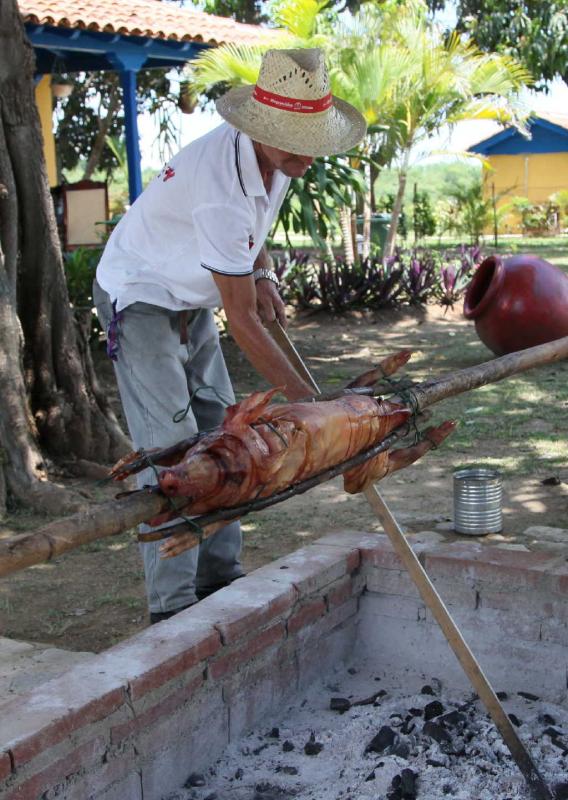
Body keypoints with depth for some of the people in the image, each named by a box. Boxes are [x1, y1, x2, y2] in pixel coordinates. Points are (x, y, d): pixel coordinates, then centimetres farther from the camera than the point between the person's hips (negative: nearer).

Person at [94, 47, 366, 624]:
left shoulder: (275, 154, -9)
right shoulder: (222, 192, -36)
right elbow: (242, 321, -30)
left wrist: (262, 275, -1)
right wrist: (304, 398, -26)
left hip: (191, 303, 9)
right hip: (140, 300, -9)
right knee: (171, 449, -14)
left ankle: (220, 579, 19)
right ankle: (172, 609, -8)